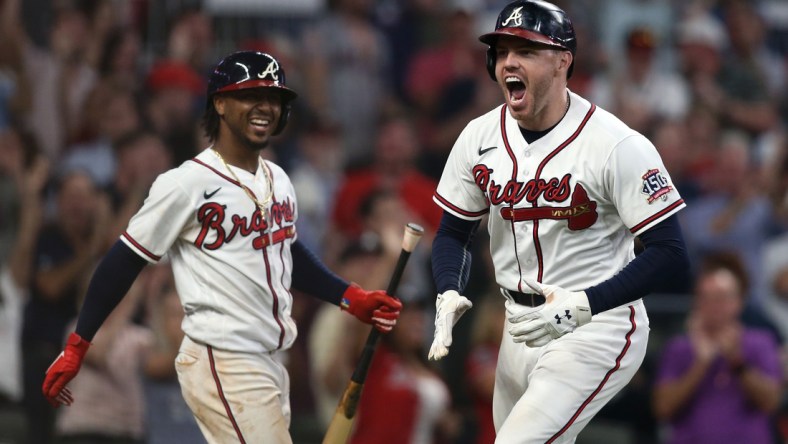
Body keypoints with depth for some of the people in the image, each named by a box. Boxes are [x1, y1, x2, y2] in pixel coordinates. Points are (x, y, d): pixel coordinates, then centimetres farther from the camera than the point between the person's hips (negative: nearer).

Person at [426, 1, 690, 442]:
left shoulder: (617, 145, -18)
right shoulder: (479, 138, 1)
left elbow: (671, 255, -20)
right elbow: (454, 232, 12)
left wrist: (583, 306, -29)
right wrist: (449, 294, -9)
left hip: (599, 328, -7)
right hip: (523, 331, 7)